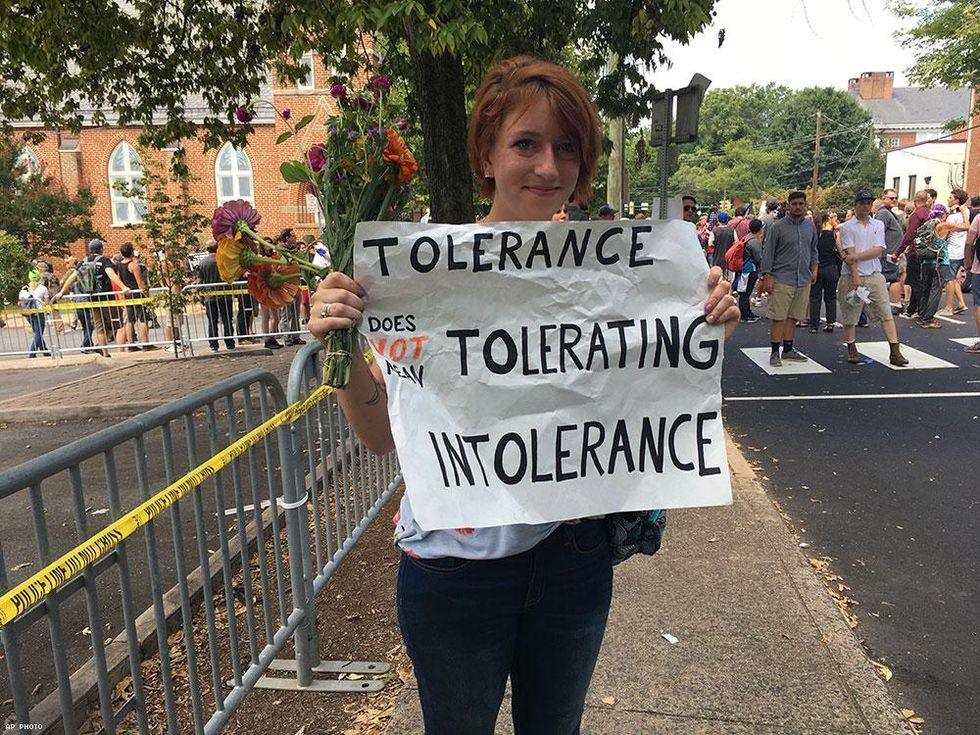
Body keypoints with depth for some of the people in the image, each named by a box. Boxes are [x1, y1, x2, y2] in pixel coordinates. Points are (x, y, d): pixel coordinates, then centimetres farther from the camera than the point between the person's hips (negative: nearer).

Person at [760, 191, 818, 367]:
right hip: (782, 279, -5)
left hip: (804, 279, 5)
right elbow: (768, 253, -5)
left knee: (793, 316, 11)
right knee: (778, 317, -6)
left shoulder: (810, 226, 12)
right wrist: (767, 276, -10)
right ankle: (775, 352, -1)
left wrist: (814, 268, 12)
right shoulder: (777, 227, -5)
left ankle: (788, 350, 20)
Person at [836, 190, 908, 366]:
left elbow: (878, 251, -1)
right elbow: (850, 253, -9)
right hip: (852, 276, -2)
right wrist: (856, 277, -18)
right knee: (850, 316, 4)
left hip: (875, 276, 3)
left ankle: (895, 352, -3)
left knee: (886, 314, -3)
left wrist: (856, 256, -13)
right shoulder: (847, 227, 1)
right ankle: (852, 350, 18)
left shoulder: (878, 225, 11)